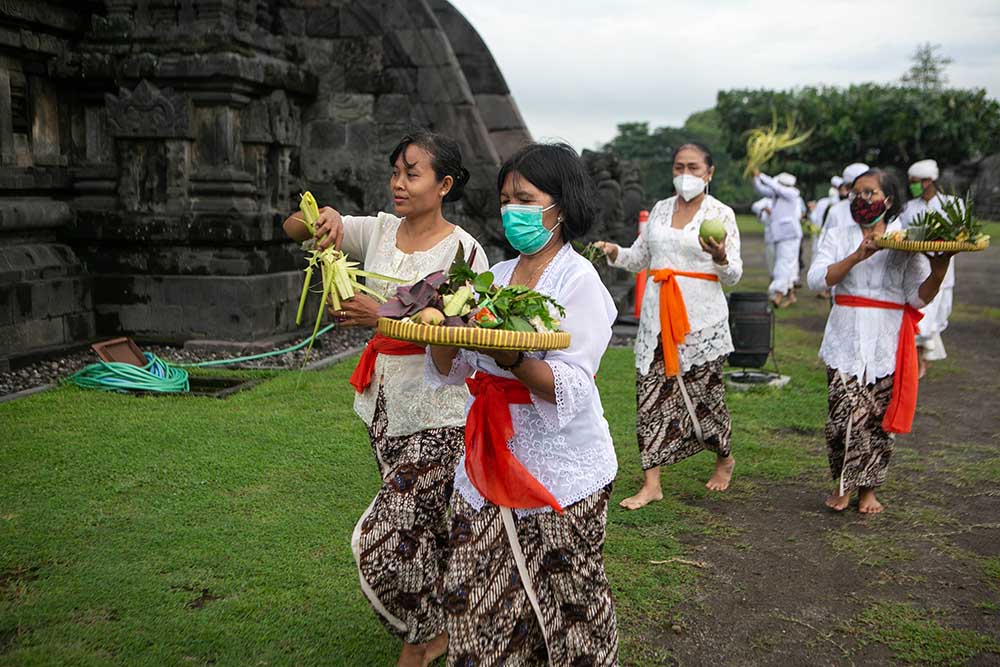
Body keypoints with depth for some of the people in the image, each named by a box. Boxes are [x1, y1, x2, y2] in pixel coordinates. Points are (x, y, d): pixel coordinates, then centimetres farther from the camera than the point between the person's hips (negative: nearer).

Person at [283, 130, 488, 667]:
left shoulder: (463, 250, -12)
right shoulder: (379, 231, 4)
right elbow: (292, 229, 6)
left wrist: (382, 317, -28)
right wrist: (323, 216, -17)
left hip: (437, 415, -5)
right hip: (384, 405, 6)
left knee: (387, 538, -7)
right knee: (423, 525, 18)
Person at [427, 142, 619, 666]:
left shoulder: (579, 280, -8)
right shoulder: (496, 277, 9)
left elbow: (570, 389, -18)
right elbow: (450, 372, 7)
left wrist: (503, 353, -32)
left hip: (560, 472, -5)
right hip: (491, 466, 6)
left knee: (568, 608, 8)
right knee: (477, 602, 9)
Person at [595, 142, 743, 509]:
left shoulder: (721, 213, -1)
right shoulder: (660, 210, 12)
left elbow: (733, 276, -3)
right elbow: (639, 257, 19)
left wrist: (720, 256, -25)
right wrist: (614, 252, -1)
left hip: (701, 317, -4)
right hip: (657, 315, 4)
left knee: (703, 392, 4)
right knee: (651, 394, -1)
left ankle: (725, 459, 33)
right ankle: (651, 483, 4)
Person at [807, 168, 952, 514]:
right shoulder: (838, 237, 8)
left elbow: (919, 297, 2)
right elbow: (816, 278, -8)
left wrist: (939, 268, -15)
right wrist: (857, 256, -18)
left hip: (887, 345, 0)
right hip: (846, 343, 0)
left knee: (880, 417, 3)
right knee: (845, 414, -8)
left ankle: (868, 488, 20)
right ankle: (843, 483, 12)